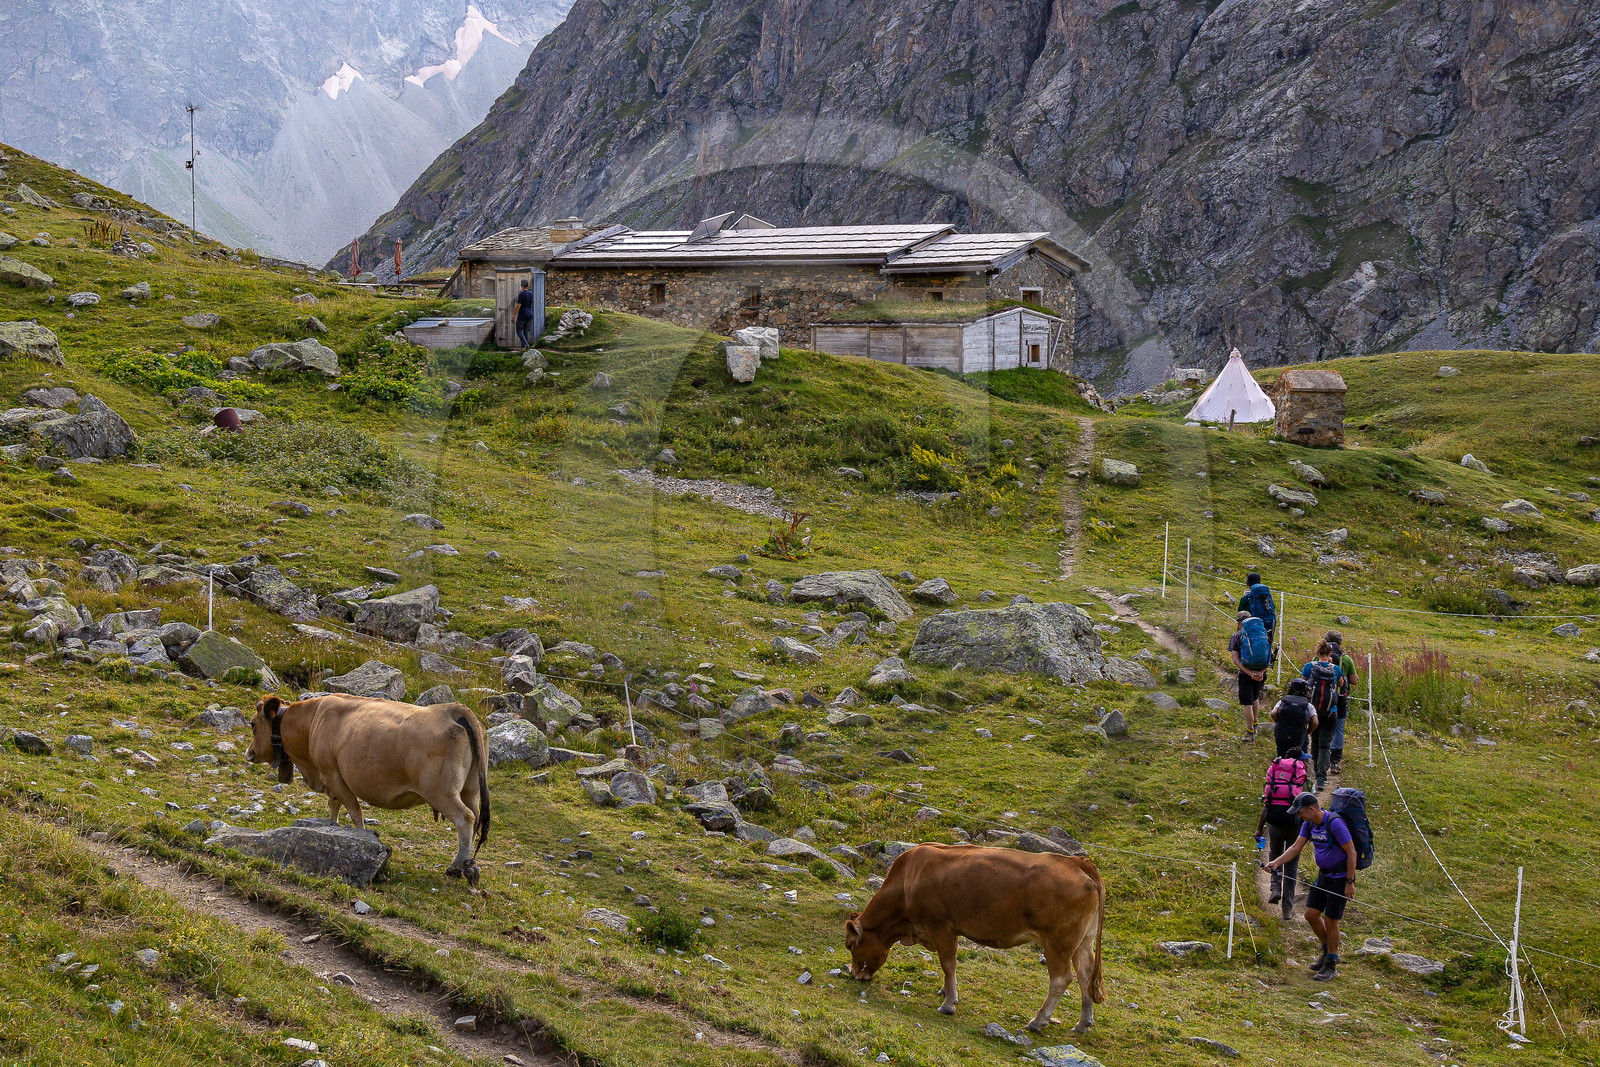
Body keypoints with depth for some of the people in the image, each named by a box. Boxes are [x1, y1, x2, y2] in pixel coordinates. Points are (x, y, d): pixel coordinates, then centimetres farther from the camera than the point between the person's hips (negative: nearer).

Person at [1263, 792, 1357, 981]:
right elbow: (1296, 847, 3)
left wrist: (1350, 882, -19)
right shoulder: (1309, 823, 1)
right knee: (1311, 914, 7)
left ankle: (1330, 965, 11)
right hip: (1323, 874, 8)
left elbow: (1351, 853, -21)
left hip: (1340, 877, -8)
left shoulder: (1334, 823, -24)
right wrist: (1276, 862, -11)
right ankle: (1328, 951, 28)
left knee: (1331, 921, -2)